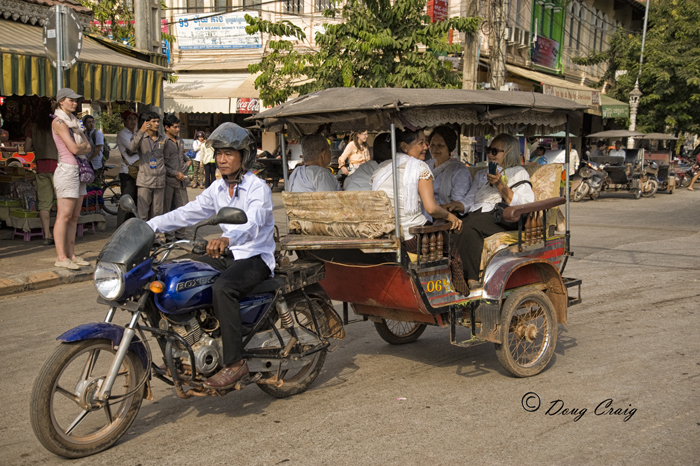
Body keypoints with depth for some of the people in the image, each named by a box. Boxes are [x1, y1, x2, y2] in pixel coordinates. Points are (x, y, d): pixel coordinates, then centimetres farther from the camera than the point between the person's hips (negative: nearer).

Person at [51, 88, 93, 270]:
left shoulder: (73, 121, 20)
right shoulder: (59, 121, -7)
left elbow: (88, 148, 13)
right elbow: (74, 148, -15)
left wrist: (80, 146, -6)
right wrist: (84, 145, 4)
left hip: (78, 171, 9)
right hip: (67, 170, -9)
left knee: (74, 217, 8)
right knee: (64, 216, -9)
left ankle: (71, 255, 11)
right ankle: (61, 257, -7)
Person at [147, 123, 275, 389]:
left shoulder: (258, 188, -13)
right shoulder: (217, 188, 12)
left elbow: (252, 225, -32)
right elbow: (187, 213, 8)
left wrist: (227, 239, -52)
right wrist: (149, 226, -4)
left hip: (256, 259, -8)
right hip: (229, 256, 8)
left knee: (222, 287, -35)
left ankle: (235, 363, -28)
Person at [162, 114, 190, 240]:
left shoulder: (179, 140, 15)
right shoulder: (163, 142, -9)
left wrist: (187, 160, 15)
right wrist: (175, 174, -14)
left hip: (181, 180, 8)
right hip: (168, 181, -7)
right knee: (167, 209, 1)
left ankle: (180, 235, 19)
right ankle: (168, 236, 8)